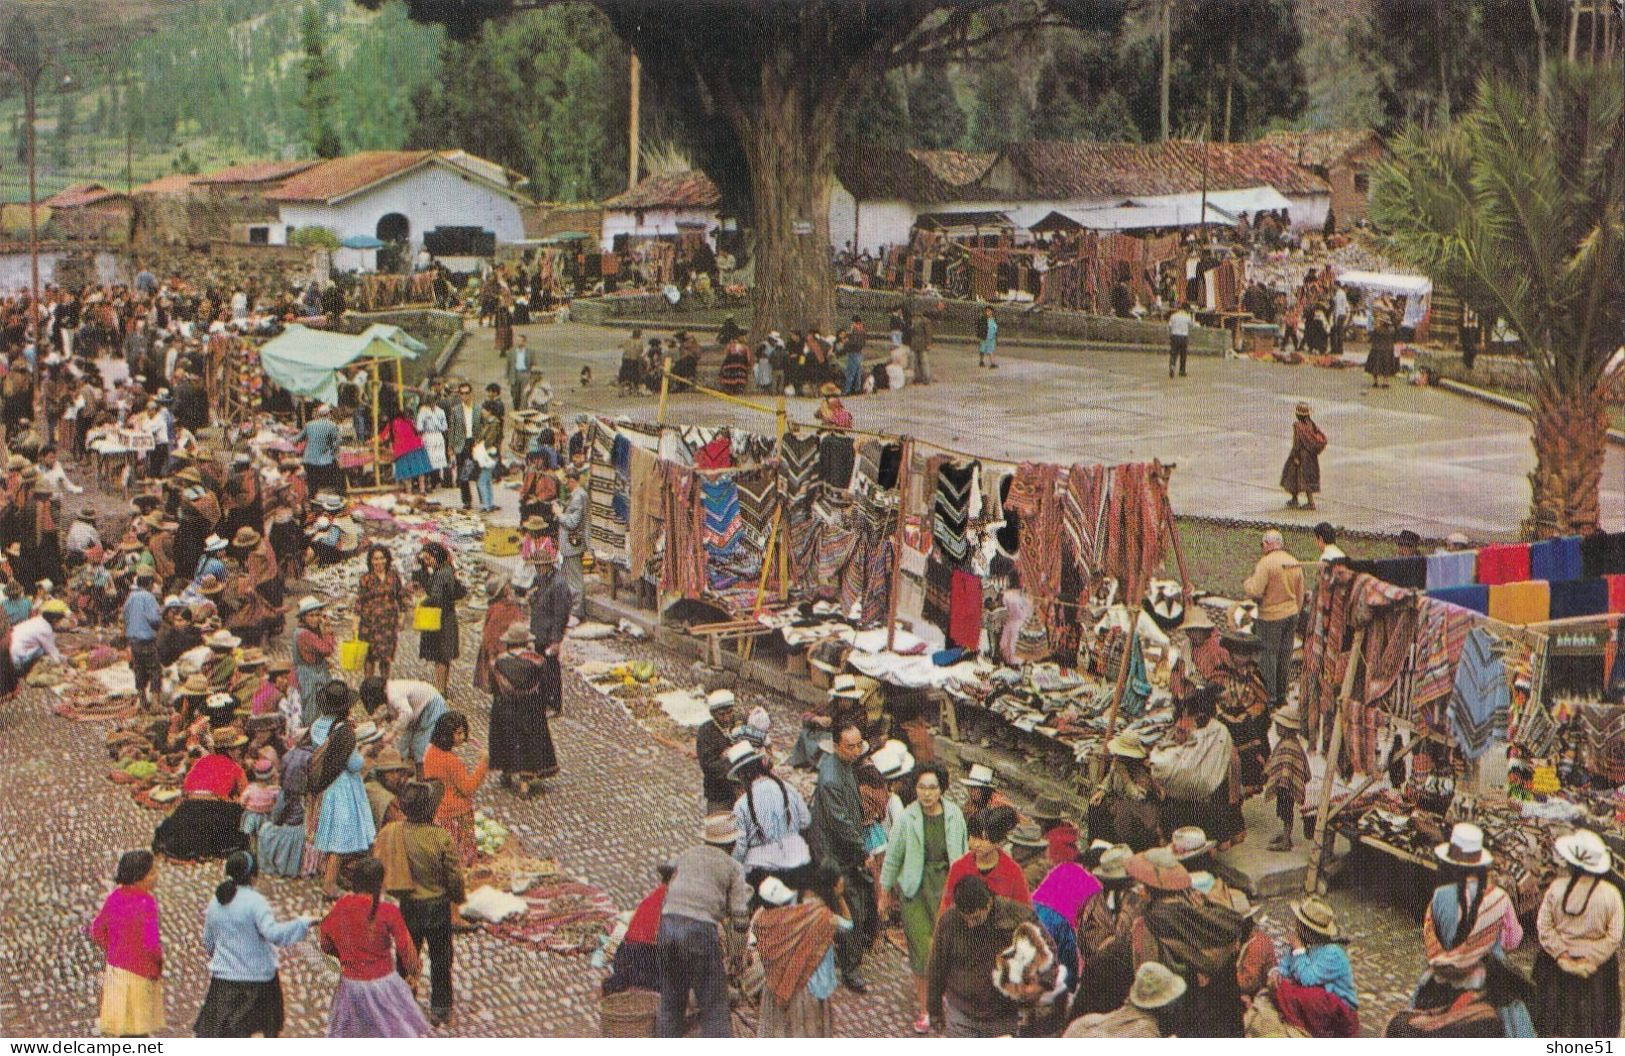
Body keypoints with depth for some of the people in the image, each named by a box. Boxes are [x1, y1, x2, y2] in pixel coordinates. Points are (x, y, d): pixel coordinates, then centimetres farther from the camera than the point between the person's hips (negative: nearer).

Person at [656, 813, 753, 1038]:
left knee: (670, 1002, 18)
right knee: (714, 1007, 4)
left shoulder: (685, 856, 22)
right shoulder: (733, 867, 8)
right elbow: (740, 915, 5)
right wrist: (736, 952, 16)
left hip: (667, 924, 5)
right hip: (700, 929, -5)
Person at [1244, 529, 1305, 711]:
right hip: (1291, 614, 7)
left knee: (1267, 656, 0)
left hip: (1271, 616, -7)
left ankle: (1269, 698, 2)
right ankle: (1282, 697, 21)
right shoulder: (1295, 563, 7)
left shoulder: (1266, 563, -16)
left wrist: (1246, 583, 2)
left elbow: (1255, 591, -19)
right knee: (1285, 656, 13)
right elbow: (1300, 595, 13)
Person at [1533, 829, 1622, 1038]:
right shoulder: (1610, 893, -13)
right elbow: (1614, 936, -14)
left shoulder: (1557, 887, -13)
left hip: (1559, 964, 1)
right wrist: (1590, 961, -10)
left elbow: (1544, 927, -12)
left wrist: (1563, 957, -9)